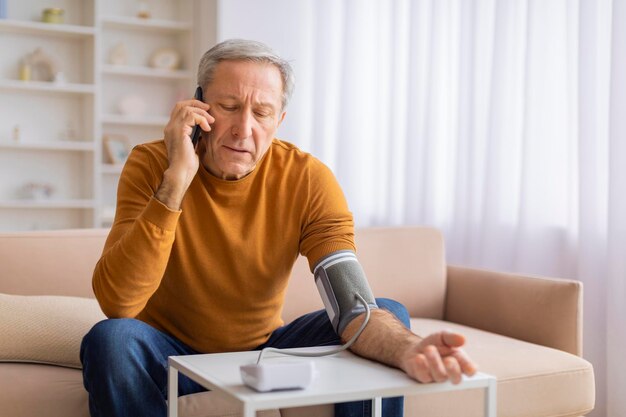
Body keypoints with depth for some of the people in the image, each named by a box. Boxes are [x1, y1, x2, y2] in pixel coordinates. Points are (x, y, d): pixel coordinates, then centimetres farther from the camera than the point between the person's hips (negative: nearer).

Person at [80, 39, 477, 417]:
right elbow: (117, 303, -30)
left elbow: (355, 309, -25)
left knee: (390, 315, -16)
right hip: (171, 351, -1)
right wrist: (177, 180, -36)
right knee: (111, 339, -33)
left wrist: (409, 349, -48)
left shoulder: (309, 181, -16)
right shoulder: (152, 165, -18)